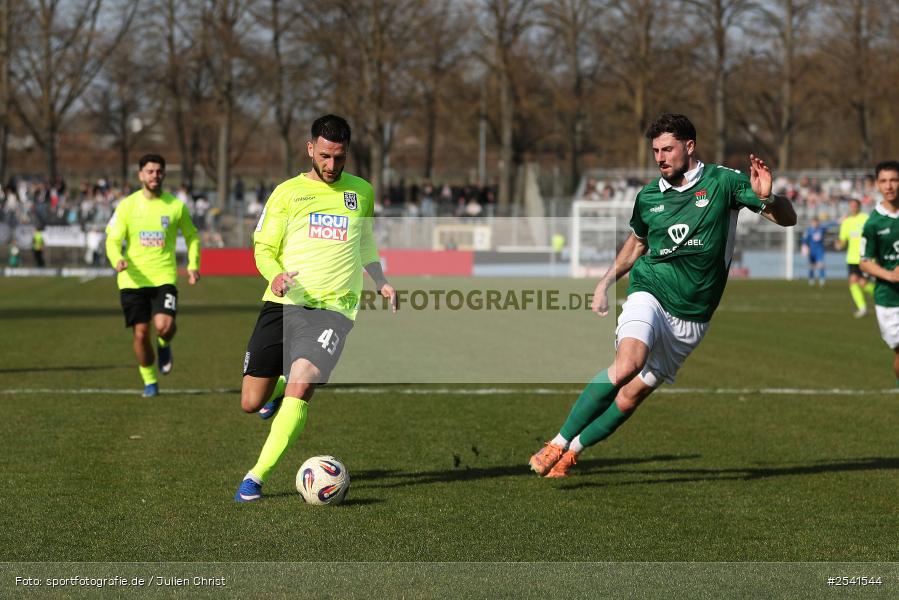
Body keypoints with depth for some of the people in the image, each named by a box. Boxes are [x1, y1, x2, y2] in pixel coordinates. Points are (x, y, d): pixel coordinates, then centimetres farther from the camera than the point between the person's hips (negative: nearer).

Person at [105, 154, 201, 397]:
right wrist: (117, 260, -21)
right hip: (133, 279, 1)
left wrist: (193, 264, 5)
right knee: (141, 333, 0)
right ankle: (149, 381, 21)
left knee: (164, 326, -22)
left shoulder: (176, 206, 3)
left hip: (164, 278, -1)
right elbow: (113, 240, 0)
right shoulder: (127, 205, 1)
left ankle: (164, 345, 16)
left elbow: (191, 236, 17)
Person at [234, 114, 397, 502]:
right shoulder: (288, 192, 7)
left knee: (300, 386, -25)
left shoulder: (361, 192, 14)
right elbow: (263, 248, 5)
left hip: (332, 308, -1)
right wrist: (275, 275, -16)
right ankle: (279, 385, 38)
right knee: (251, 403, 0)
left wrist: (381, 282, 20)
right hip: (283, 304, 1)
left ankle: (257, 477, -18)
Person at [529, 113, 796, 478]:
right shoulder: (648, 197, 7)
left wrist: (766, 198, -26)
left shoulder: (722, 182, -3)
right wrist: (605, 282, 17)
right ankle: (558, 443, -21)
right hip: (649, 294, 0)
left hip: (691, 317, 0)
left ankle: (572, 451, 18)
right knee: (627, 364, -29)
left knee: (630, 396, -1)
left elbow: (787, 219, -4)